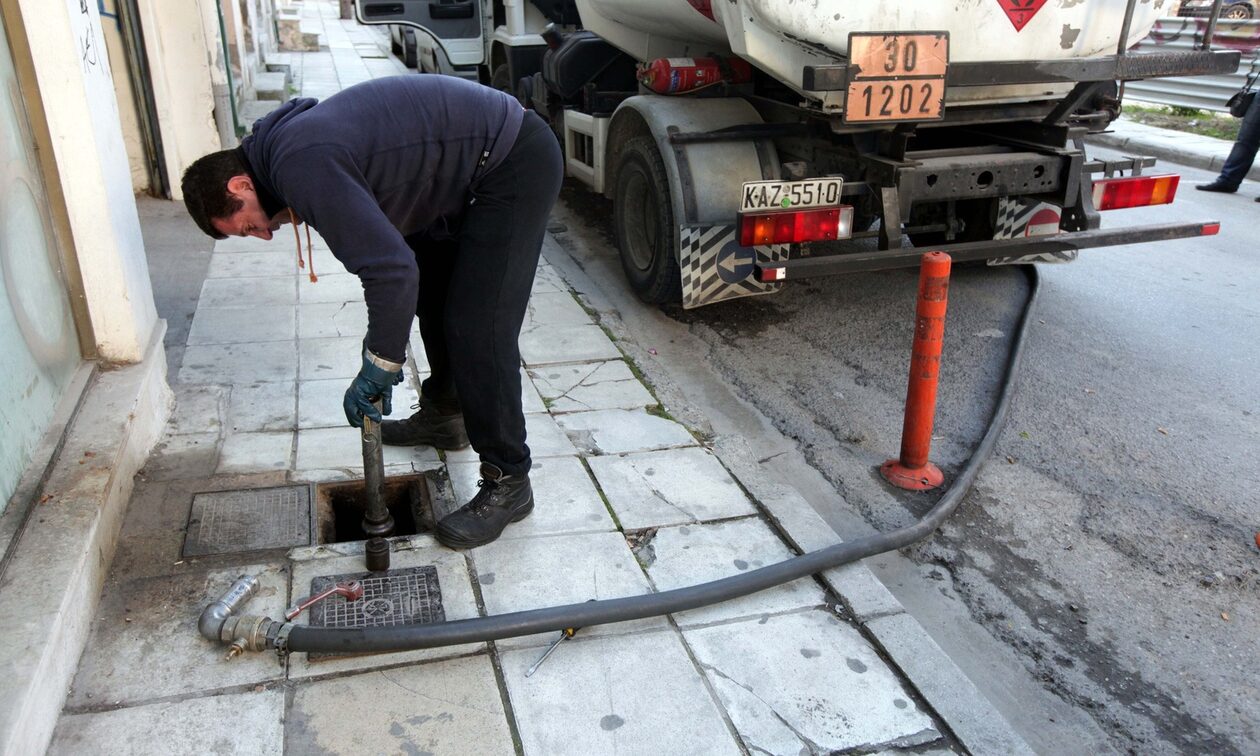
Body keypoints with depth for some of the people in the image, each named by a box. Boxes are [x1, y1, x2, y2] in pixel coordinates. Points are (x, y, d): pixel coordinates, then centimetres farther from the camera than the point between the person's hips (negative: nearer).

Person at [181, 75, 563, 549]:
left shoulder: (302, 168, -23)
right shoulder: (288, 143, 10)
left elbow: (392, 269, -28)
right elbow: (385, 244, 15)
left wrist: (379, 365, -15)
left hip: (516, 165, -11)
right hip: (474, 161, 11)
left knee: (478, 328, -11)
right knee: (433, 290, 23)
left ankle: (508, 483, 0)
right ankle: (443, 416, 40)